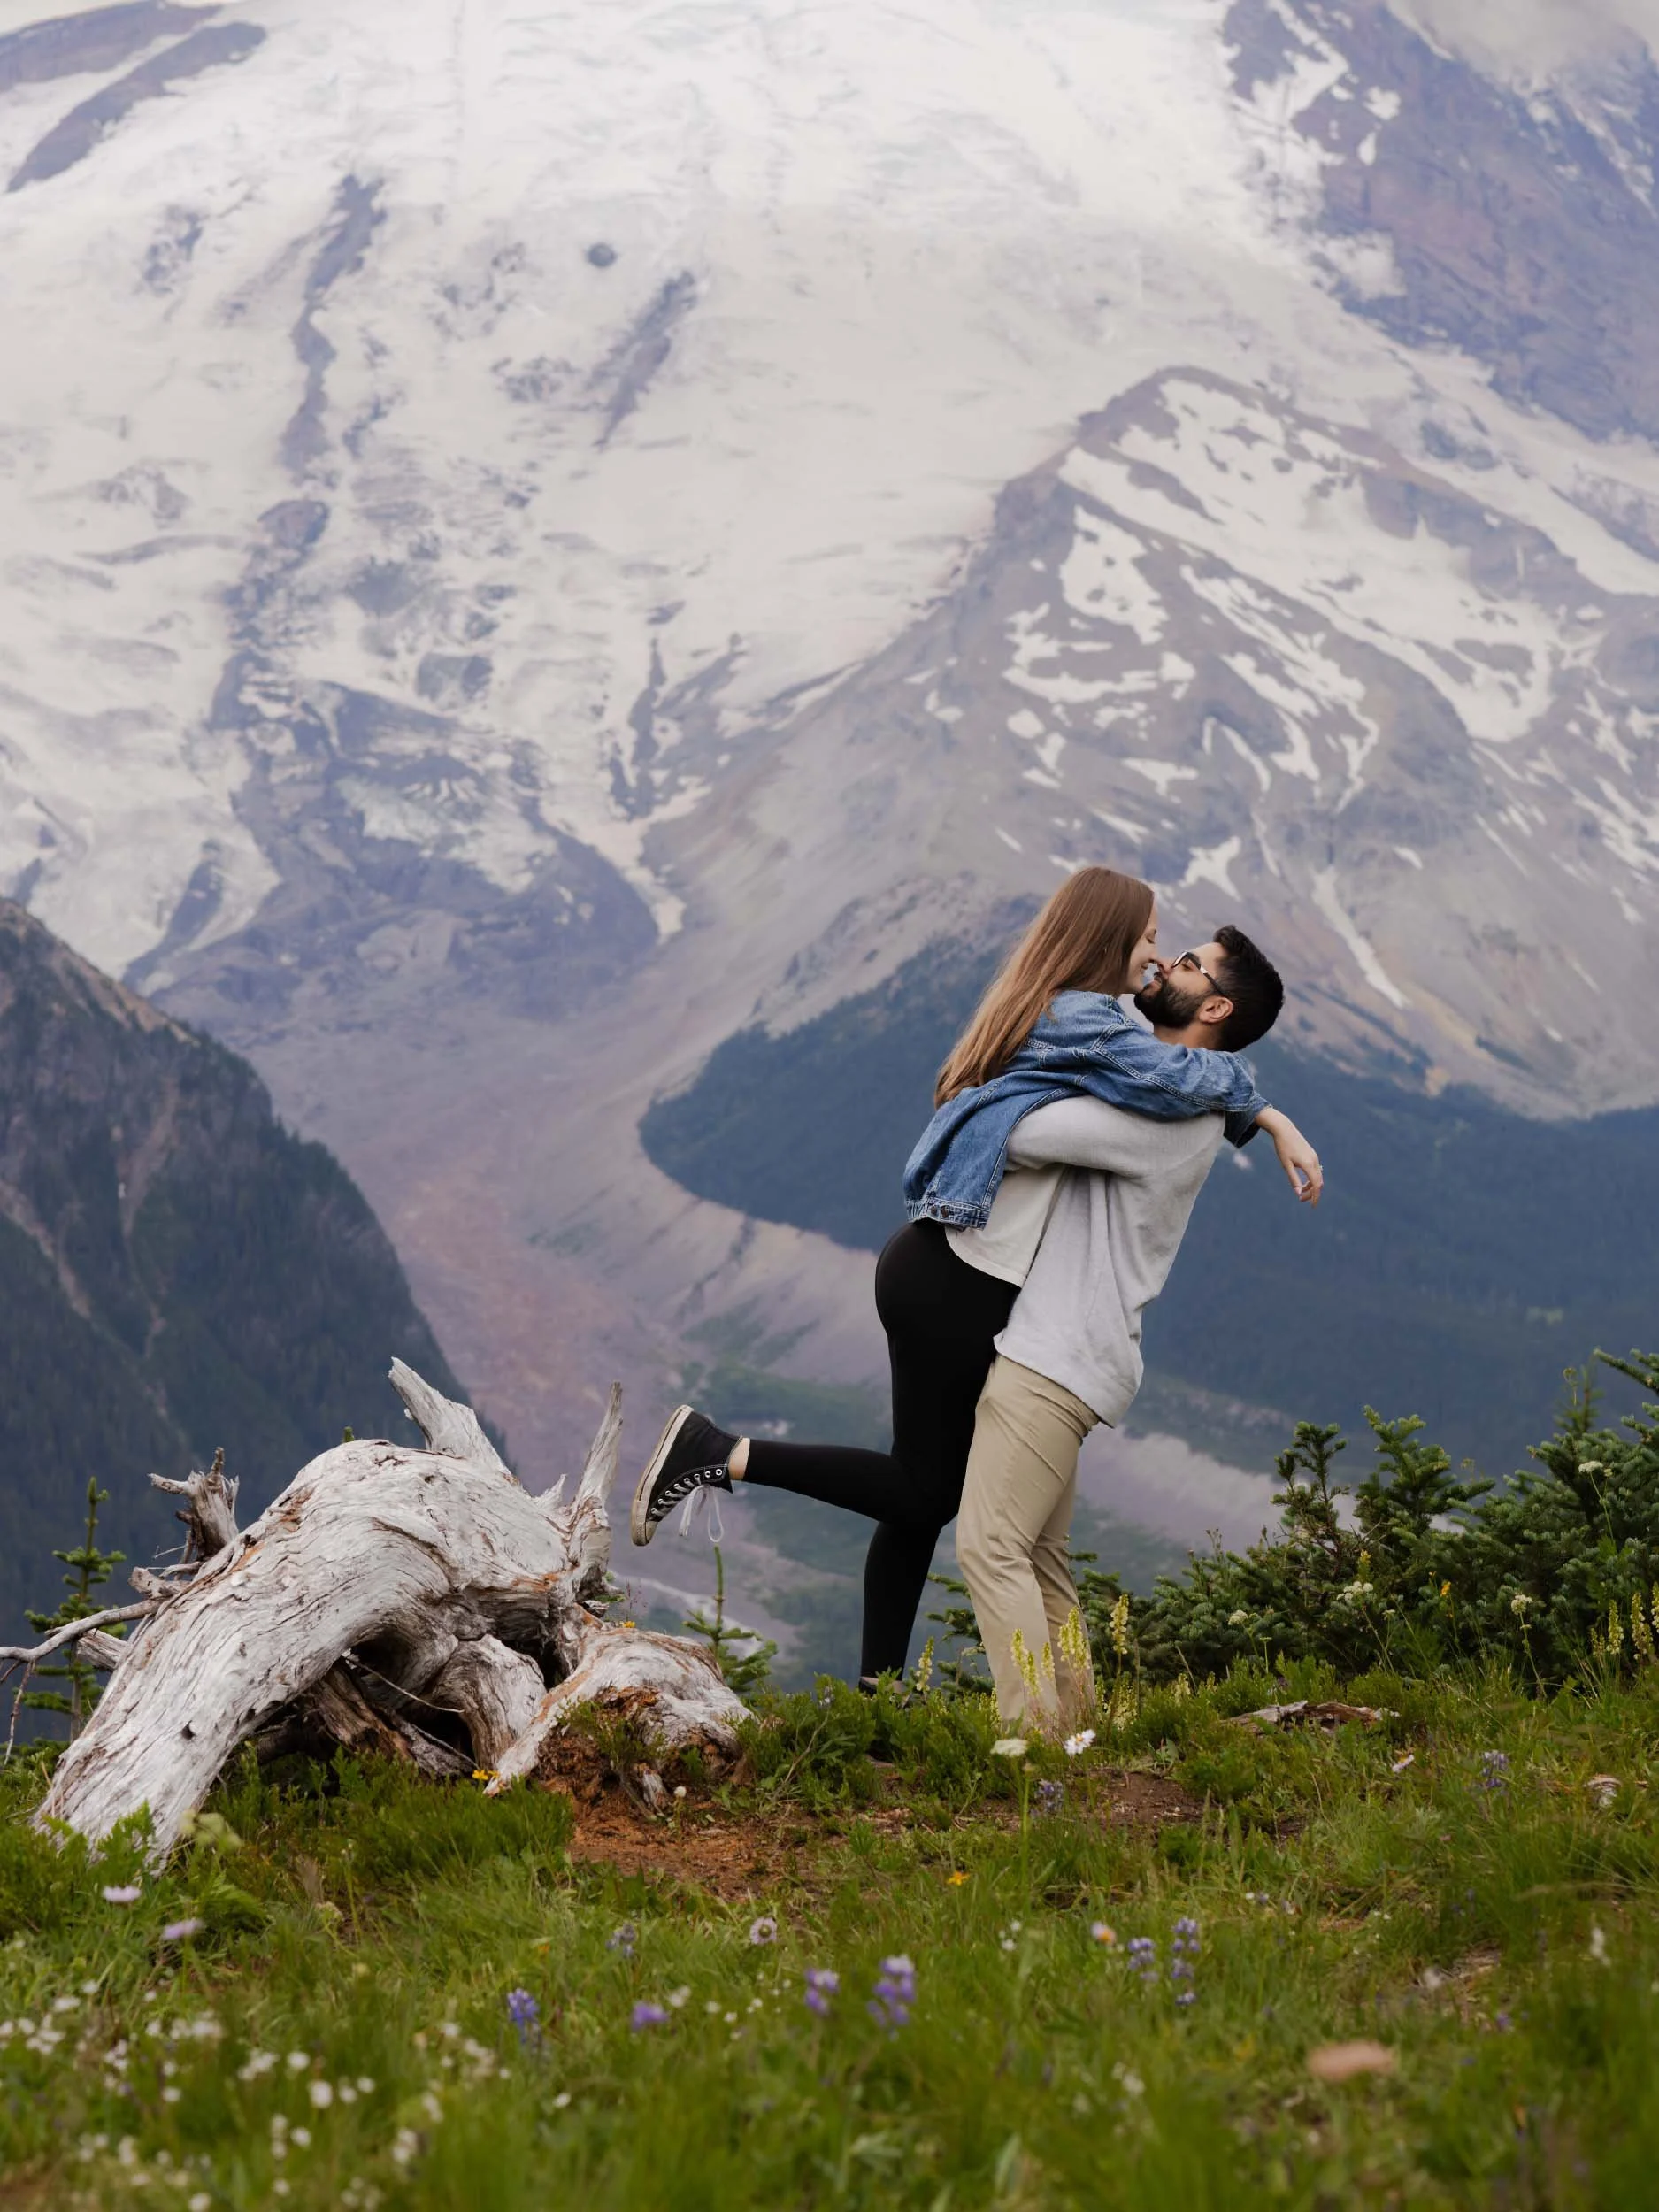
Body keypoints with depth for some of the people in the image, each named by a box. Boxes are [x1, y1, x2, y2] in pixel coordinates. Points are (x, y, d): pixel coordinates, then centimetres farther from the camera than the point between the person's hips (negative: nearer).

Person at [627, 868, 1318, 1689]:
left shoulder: (1045, 1013, 17)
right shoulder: (1082, 1022, -13)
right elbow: (1185, 1082, -28)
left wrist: (1264, 1117, 11)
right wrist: (1260, 1107, -8)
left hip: (943, 1278, 10)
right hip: (957, 1287, -10)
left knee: (925, 1497, 14)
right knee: (923, 1492, -1)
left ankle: (876, 1690, 18)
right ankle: (720, 1454, -4)